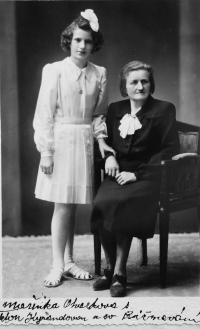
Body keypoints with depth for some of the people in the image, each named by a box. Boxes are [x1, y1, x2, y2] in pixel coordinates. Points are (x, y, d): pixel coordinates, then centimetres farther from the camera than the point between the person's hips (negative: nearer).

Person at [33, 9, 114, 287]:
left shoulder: (99, 74, 6)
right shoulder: (54, 71, -5)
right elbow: (44, 114, -6)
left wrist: (101, 138, -2)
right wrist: (46, 151, -10)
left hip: (85, 143, 3)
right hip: (61, 141, -3)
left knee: (72, 204, 9)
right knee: (62, 205, -4)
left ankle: (68, 261, 20)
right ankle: (58, 265, 6)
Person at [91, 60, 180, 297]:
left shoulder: (163, 110, 1)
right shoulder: (115, 109, 15)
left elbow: (169, 149, -6)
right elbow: (105, 140, 23)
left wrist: (137, 174, -14)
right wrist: (108, 156, -2)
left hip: (147, 177, -4)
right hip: (119, 175, 4)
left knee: (120, 203, -33)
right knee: (101, 203, -28)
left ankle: (119, 273, -23)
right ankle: (109, 268, -14)